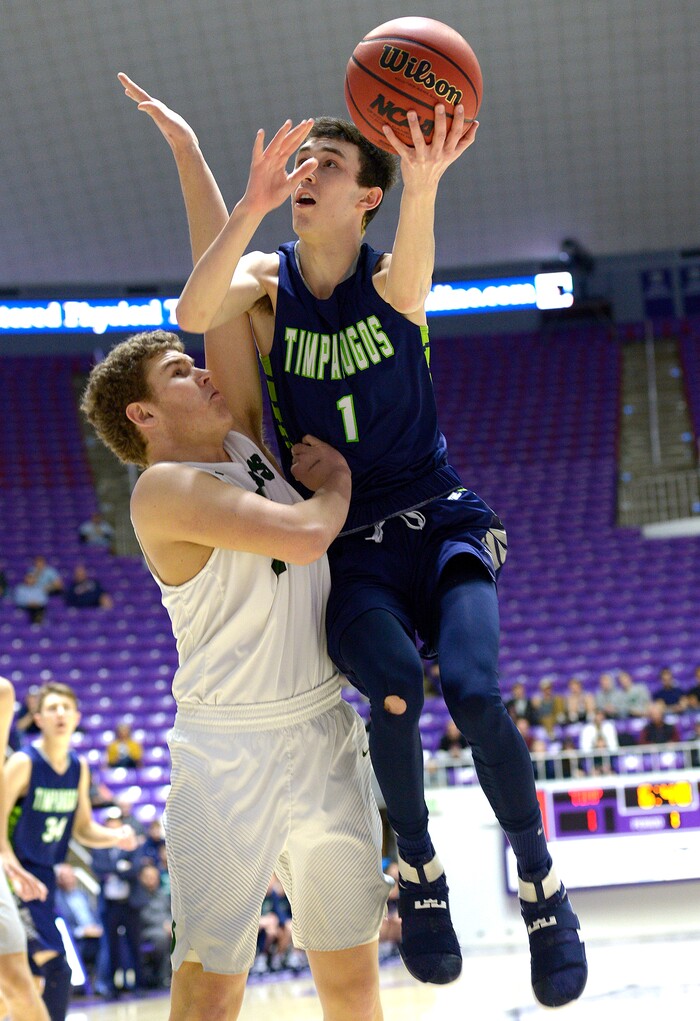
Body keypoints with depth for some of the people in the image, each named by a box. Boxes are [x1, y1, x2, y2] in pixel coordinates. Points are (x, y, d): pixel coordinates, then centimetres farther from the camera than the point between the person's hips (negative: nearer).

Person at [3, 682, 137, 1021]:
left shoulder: (79, 768, 6)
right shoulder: (23, 763, -15)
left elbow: (82, 829, 15)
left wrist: (115, 837, -4)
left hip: (44, 876, 7)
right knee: (56, 967, -17)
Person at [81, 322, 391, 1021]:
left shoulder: (242, 441, 11)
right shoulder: (164, 489, -12)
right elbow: (302, 538, -21)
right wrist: (336, 481, -3)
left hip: (327, 733, 7)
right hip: (229, 752, -7)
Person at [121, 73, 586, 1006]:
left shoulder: (391, 280, -4)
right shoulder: (269, 281, 1)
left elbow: (406, 282, -32)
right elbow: (194, 314, -21)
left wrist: (424, 186, -53)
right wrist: (252, 204, -33)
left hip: (440, 523, 0)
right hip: (348, 544, 1)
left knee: (475, 693, -26)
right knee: (395, 689, -30)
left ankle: (538, 875, -2)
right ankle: (417, 865, -4)